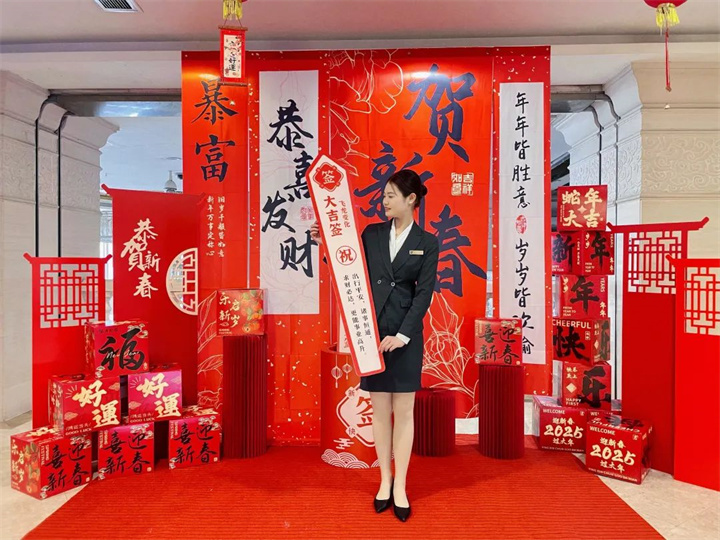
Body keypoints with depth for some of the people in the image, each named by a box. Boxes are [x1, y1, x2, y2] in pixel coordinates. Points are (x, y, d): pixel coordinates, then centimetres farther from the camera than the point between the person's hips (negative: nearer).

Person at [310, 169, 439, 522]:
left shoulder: (427, 243, 0)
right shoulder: (372, 234, 7)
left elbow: (424, 294, -5)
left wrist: (403, 334, -13)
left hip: (406, 334, -2)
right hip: (372, 332, 2)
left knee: (404, 411, 5)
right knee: (380, 410, 9)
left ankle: (400, 487, 16)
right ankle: (385, 481, 23)